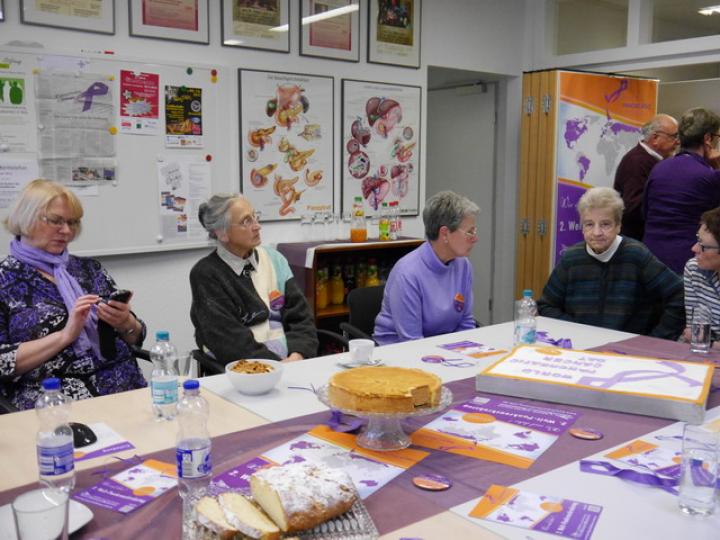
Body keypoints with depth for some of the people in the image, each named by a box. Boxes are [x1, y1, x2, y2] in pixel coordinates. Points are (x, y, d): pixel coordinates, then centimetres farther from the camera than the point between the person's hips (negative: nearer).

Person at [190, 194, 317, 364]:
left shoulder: (274, 259, 11)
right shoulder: (206, 275, -3)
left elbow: (300, 316, 7)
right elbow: (229, 340, -10)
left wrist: (298, 354, -10)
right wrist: (278, 365, -18)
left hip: (290, 360, 4)